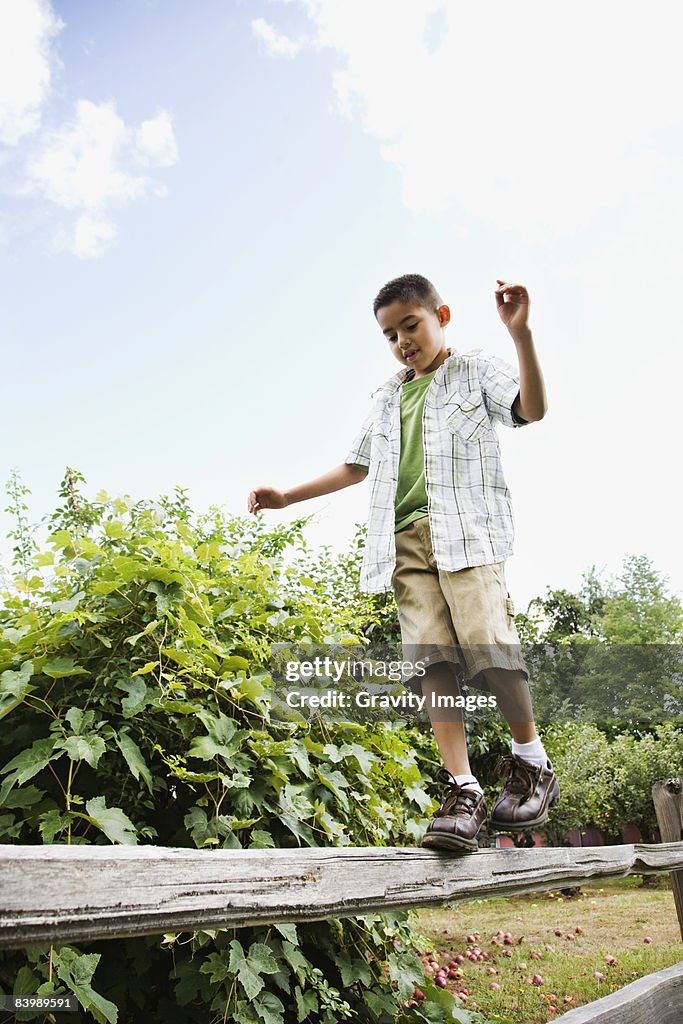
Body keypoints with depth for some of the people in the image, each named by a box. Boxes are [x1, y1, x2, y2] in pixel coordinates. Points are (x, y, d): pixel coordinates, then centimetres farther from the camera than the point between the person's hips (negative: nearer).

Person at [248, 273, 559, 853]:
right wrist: (287, 497, 27)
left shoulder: (476, 371, 14)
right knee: (433, 658, -10)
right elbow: (356, 467, 31)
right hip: (406, 538, 4)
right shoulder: (387, 400, 27)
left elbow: (532, 408, -4)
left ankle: (532, 764, 1)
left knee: (487, 641, -20)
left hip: (467, 528, -4)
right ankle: (464, 793, -9)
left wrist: (521, 335, -18)